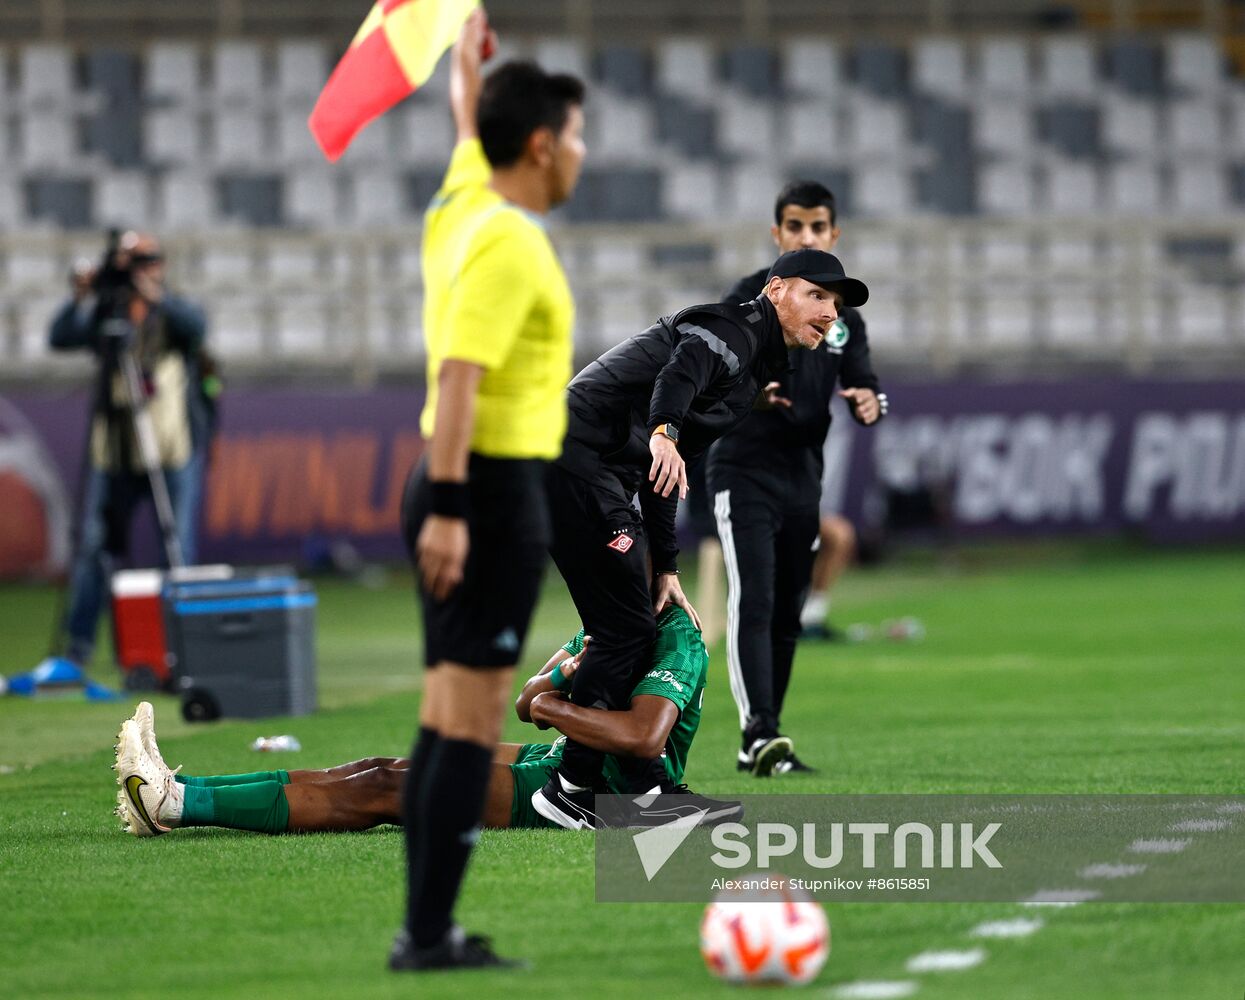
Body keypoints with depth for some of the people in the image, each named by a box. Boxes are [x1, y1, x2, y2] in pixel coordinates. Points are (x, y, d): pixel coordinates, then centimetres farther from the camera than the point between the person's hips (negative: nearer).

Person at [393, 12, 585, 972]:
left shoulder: (466, 201, 9)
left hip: (463, 491, 10)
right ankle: (430, 935, -9)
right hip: (492, 492, -10)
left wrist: (468, 52, 48)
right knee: (472, 722, -8)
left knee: (447, 715, 11)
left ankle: (427, 928, 13)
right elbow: (459, 374, -23)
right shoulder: (507, 243, -16)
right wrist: (448, 510, -26)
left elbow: (469, 117, 30)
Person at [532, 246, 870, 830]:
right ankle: (570, 788, -7)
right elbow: (679, 370, -29)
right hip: (577, 460, -11)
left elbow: (664, 476, 25)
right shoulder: (733, 328, -5)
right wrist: (662, 433, -48)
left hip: (598, 475, 11)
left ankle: (646, 789, 16)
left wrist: (665, 568, 21)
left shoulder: (752, 367, 25)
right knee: (625, 628, -10)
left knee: (633, 629, 12)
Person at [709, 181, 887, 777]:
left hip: (803, 477, 6)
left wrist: (869, 403, -13)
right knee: (752, 603, -18)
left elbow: (862, 384, 12)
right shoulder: (749, 299, -6)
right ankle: (759, 732, -27)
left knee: (787, 616, 8)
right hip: (744, 473, -6)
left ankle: (759, 747, 16)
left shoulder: (843, 313, 12)